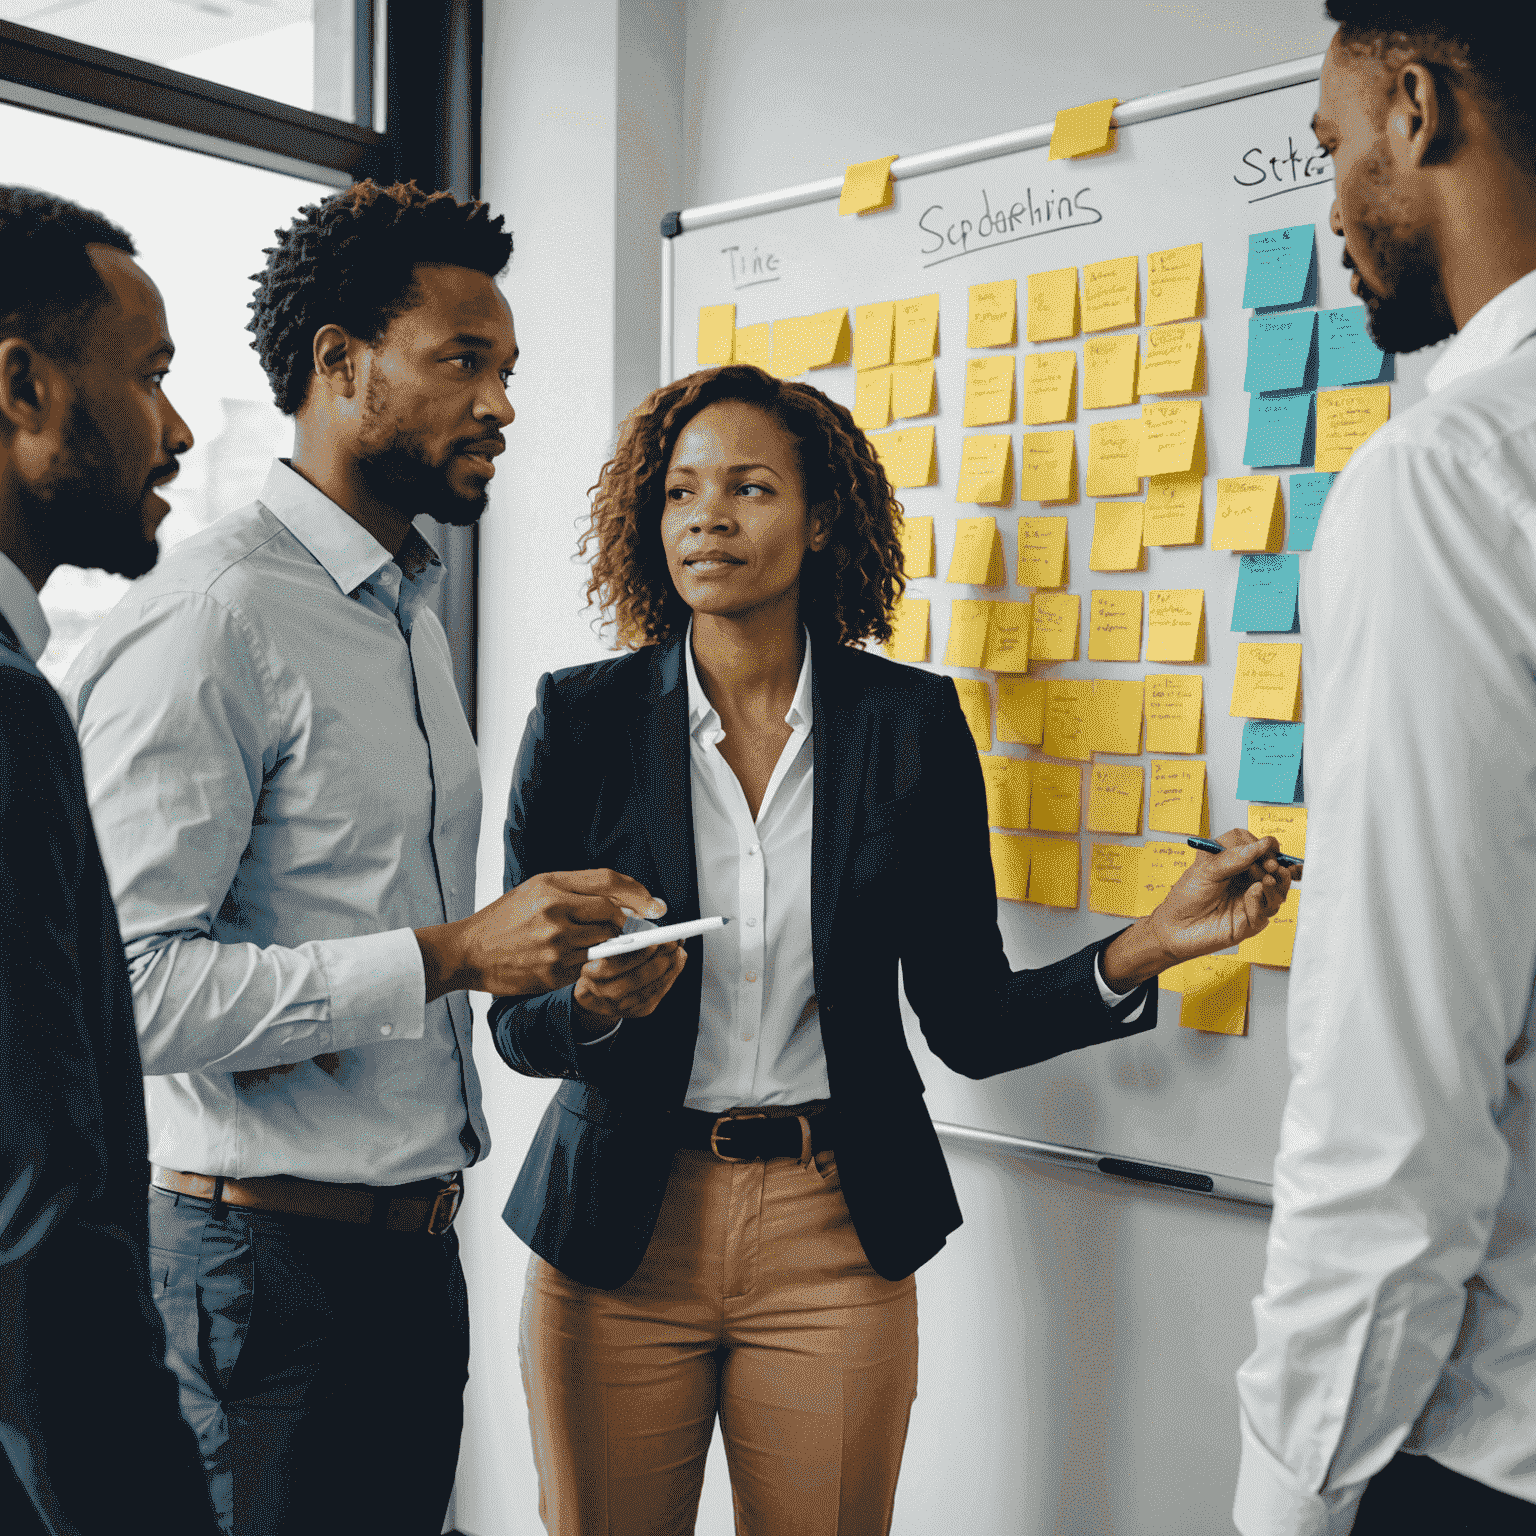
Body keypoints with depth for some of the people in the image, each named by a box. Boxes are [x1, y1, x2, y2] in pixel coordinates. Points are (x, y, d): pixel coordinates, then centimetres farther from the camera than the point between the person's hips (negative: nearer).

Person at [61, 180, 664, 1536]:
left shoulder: (409, 612, 14)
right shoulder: (209, 615, -16)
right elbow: (132, 981, -24)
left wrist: (552, 954, 6)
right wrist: (450, 956, -24)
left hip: (415, 1249, 9)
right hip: (269, 1260, -8)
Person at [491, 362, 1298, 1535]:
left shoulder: (910, 721, -3)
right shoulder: (583, 719, -4)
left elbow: (969, 1020, -2)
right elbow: (516, 1021, -3)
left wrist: (1148, 947, -16)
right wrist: (596, 1005, -25)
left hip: (836, 1239, 0)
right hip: (621, 1234, 0)